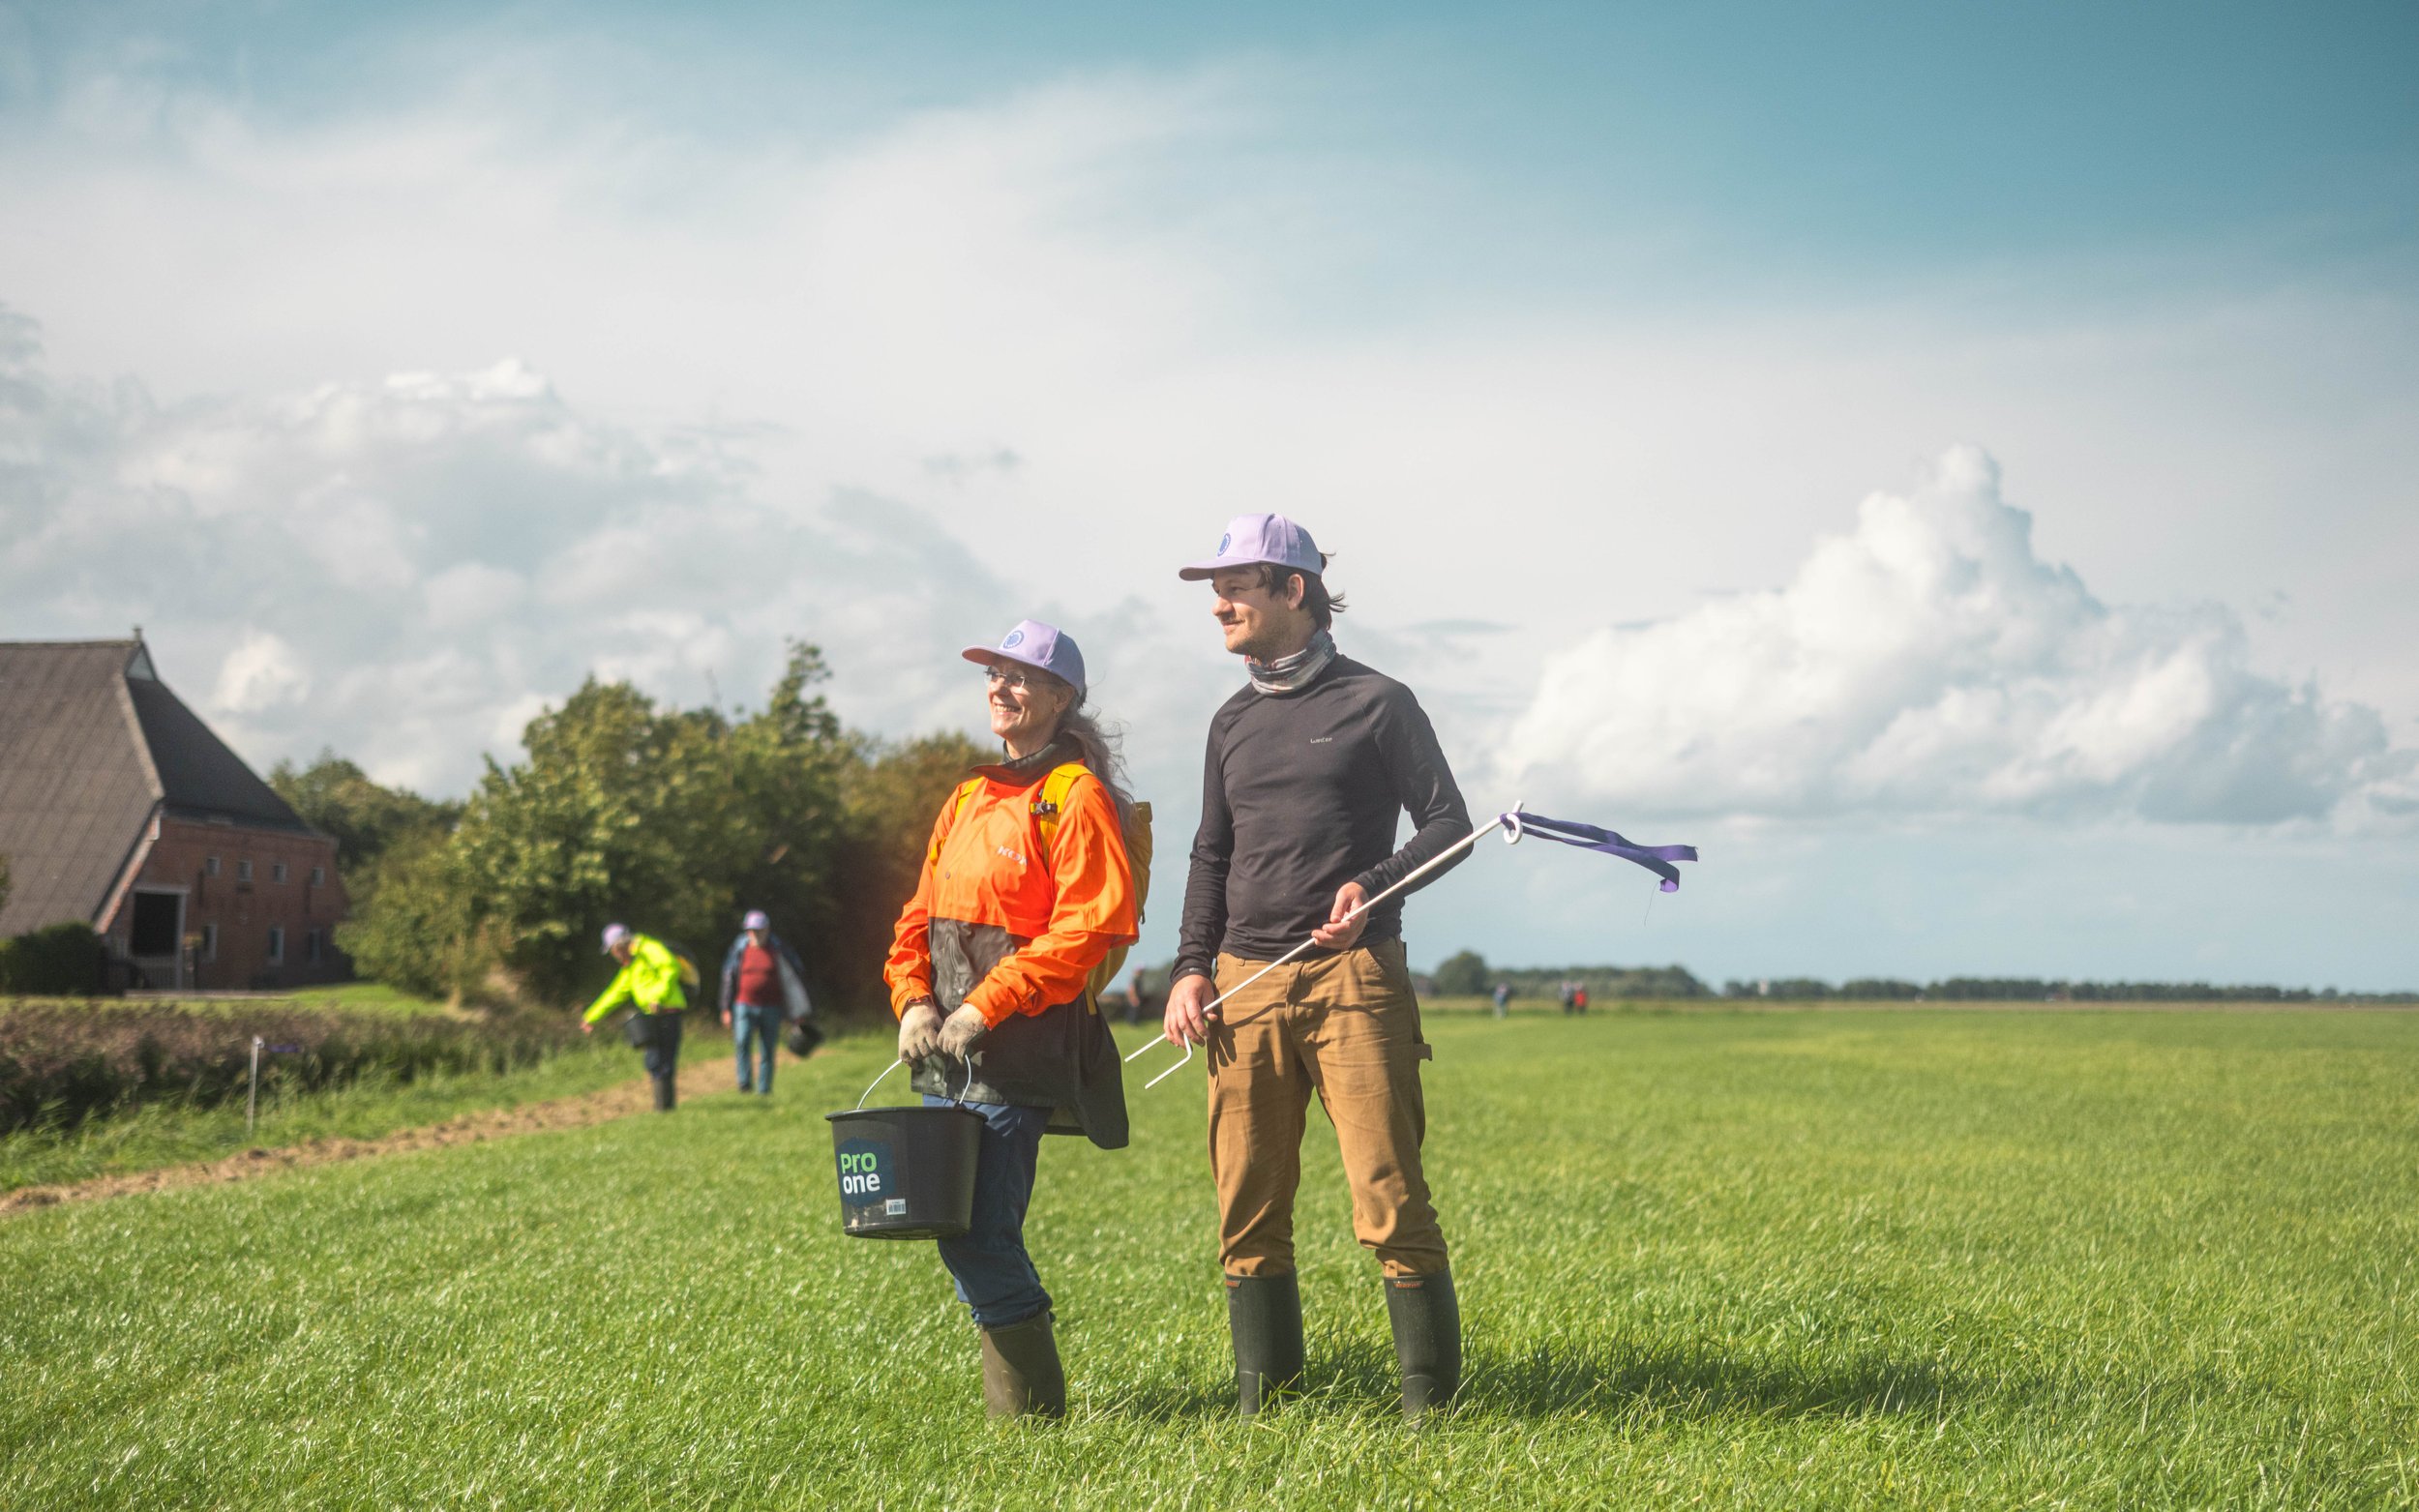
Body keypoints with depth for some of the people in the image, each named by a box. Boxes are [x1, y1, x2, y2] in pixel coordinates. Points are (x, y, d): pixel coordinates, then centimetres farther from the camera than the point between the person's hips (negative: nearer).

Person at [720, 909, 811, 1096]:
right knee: (742, 1042, -20)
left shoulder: (779, 949, 0)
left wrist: (800, 1008, 6)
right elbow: (729, 980, 9)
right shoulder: (739, 949, 3)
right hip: (744, 1005, 0)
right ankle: (745, 1082, -12)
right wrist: (726, 1009, 7)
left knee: (767, 1050, 1)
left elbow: (796, 974, 7)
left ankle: (764, 1088, 9)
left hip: (771, 1008, 0)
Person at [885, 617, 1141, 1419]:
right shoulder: (968, 798, 19)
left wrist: (986, 1006, -16)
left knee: (983, 1233, -10)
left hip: (1020, 1052, -8)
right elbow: (920, 914, 20)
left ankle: (1032, 1414, 3)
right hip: (947, 1053, 8)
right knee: (959, 1233, 8)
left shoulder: (1077, 798, -6)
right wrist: (913, 999, 2)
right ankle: (1023, 1403, 19)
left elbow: (1086, 929, -14)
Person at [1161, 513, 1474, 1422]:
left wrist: (1373, 884, -15)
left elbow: (1448, 825, 2)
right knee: (1248, 1209, 4)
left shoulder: (1375, 704, 2)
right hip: (1246, 988, 5)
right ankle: (1261, 1403, 12)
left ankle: (1430, 1400, 0)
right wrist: (1191, 968, 9)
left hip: (1353, 980, -5)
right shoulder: (1233, 723, 18)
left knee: (1390, 1200, -9)